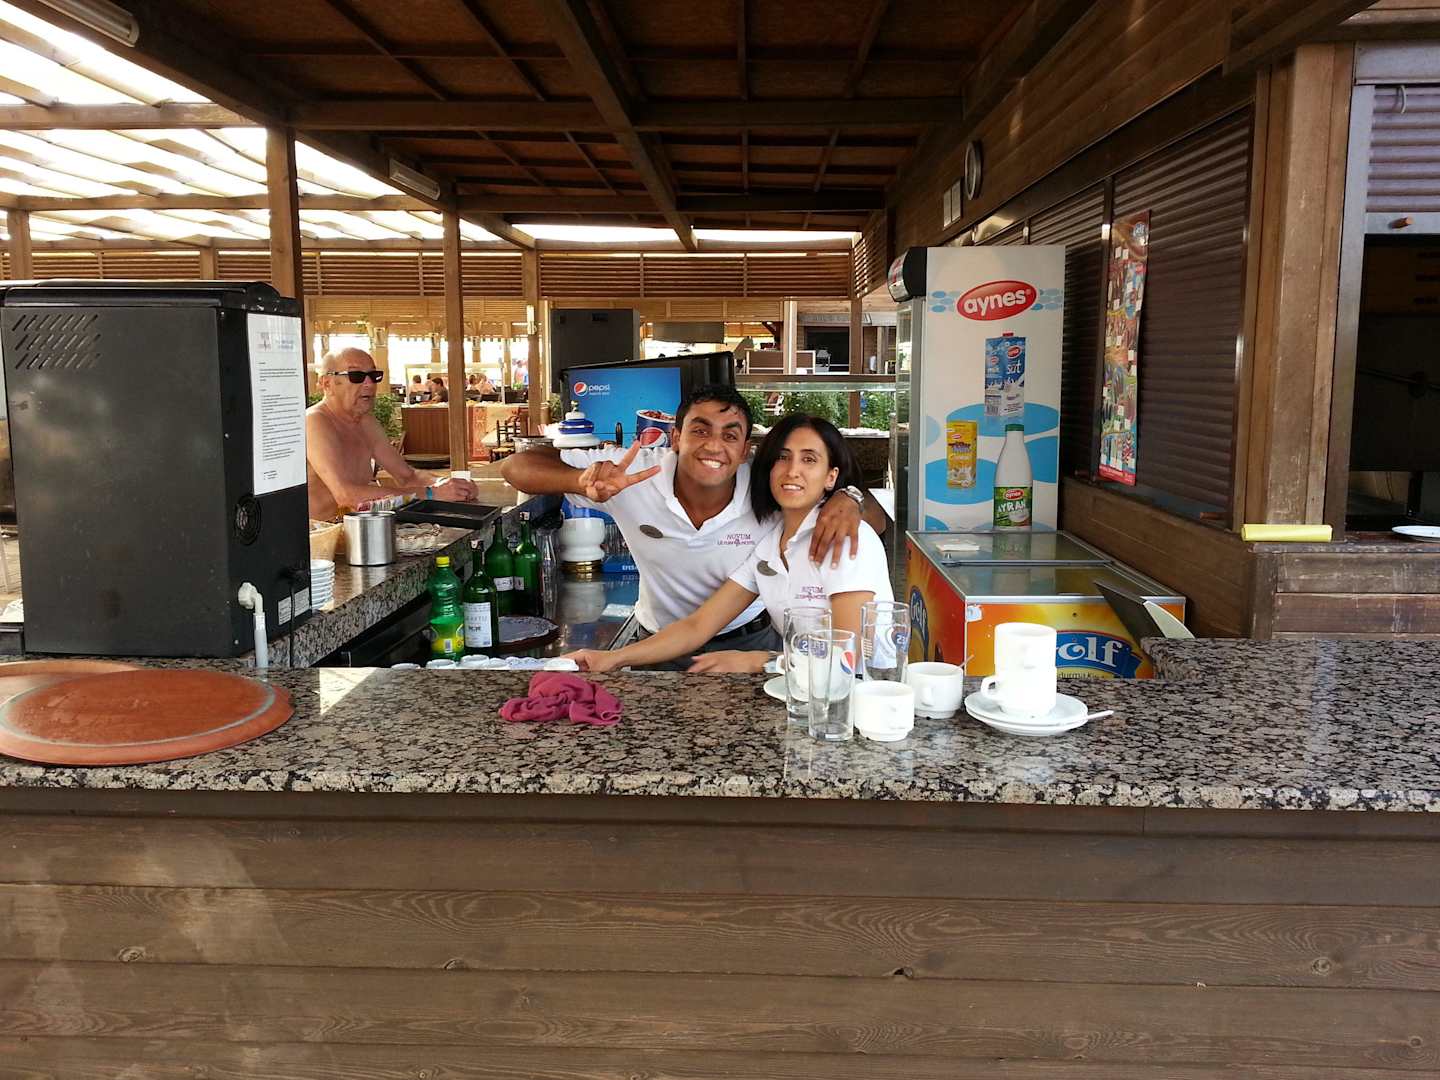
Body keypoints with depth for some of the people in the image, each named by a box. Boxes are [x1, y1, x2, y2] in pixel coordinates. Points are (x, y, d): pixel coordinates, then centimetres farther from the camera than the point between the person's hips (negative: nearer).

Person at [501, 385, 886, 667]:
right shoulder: (636, 473, -21)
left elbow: (877, 521, -12)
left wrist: (848, 499, -37)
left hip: (749, 644, 0)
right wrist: (585, 481, -42)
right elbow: (518, 467, -21)